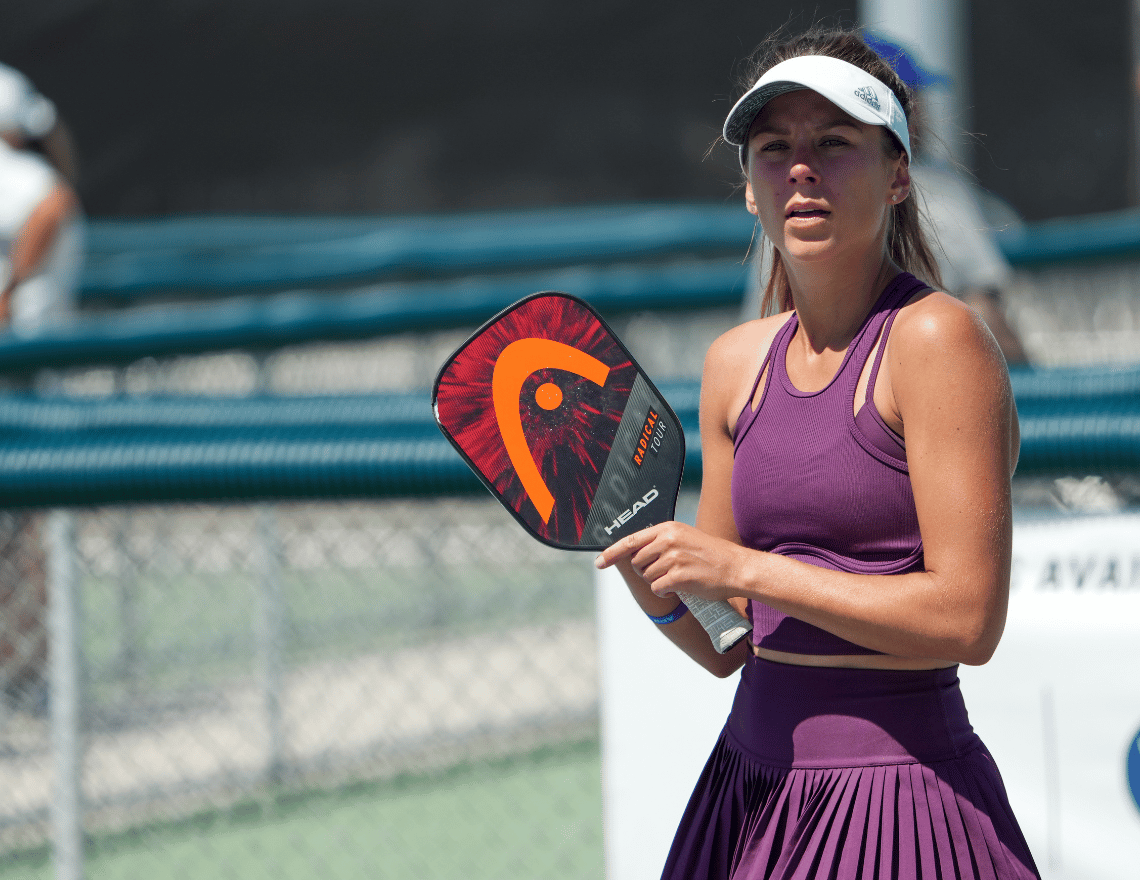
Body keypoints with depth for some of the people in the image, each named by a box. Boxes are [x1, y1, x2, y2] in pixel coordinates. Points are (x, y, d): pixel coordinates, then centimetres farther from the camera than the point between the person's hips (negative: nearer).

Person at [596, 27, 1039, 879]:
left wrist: (746, 569, -17)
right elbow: (727, 646, 12)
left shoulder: (937, 338, -11)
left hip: (894, 805, -6)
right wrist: (646, 570, -7)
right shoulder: (737, 362, 8)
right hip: (750, 788, 6)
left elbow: (967, 618, -18)